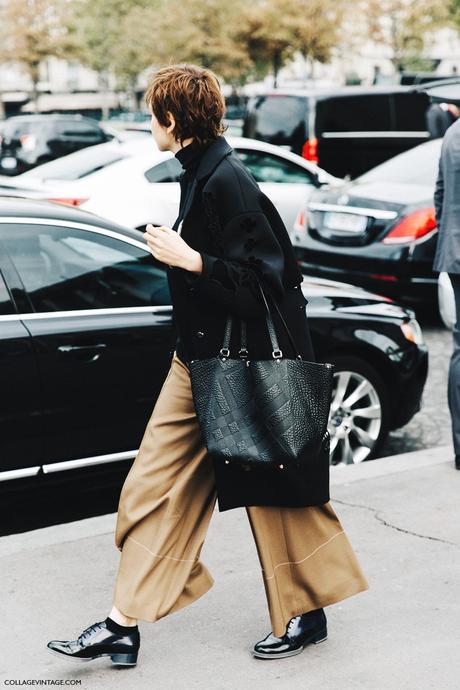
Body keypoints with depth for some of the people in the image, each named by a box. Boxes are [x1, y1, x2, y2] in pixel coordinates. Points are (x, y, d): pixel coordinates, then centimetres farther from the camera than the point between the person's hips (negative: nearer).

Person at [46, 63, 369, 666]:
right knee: (153, 491, 7)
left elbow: (264, 278, -22)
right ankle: (124, 626, 14)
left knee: (274, 494, 7)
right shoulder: (200, 174, 9)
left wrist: (190, 259, -24)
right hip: (198, 365, 10)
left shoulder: (228, 181, -19)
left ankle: (307, 614, 26)